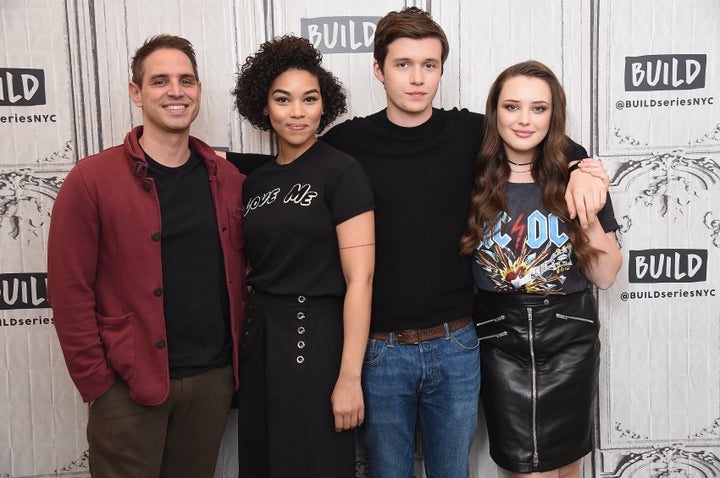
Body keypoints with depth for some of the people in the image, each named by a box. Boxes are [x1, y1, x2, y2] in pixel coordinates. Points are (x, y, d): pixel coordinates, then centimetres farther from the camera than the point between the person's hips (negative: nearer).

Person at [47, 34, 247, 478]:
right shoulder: (92, 180, -8)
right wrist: (97, 383, -9)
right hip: (129, 387, -3)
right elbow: (69, 292, -8)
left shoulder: (228, 179, 5)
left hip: (214, 378, 4)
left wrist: (240, 358, 5)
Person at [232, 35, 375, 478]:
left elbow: (360, 279, -15)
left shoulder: (341, 172, -10)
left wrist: (350, 378, -18)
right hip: (261, 341, 6)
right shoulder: (257, 182, 9)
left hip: (317, 340, -6)